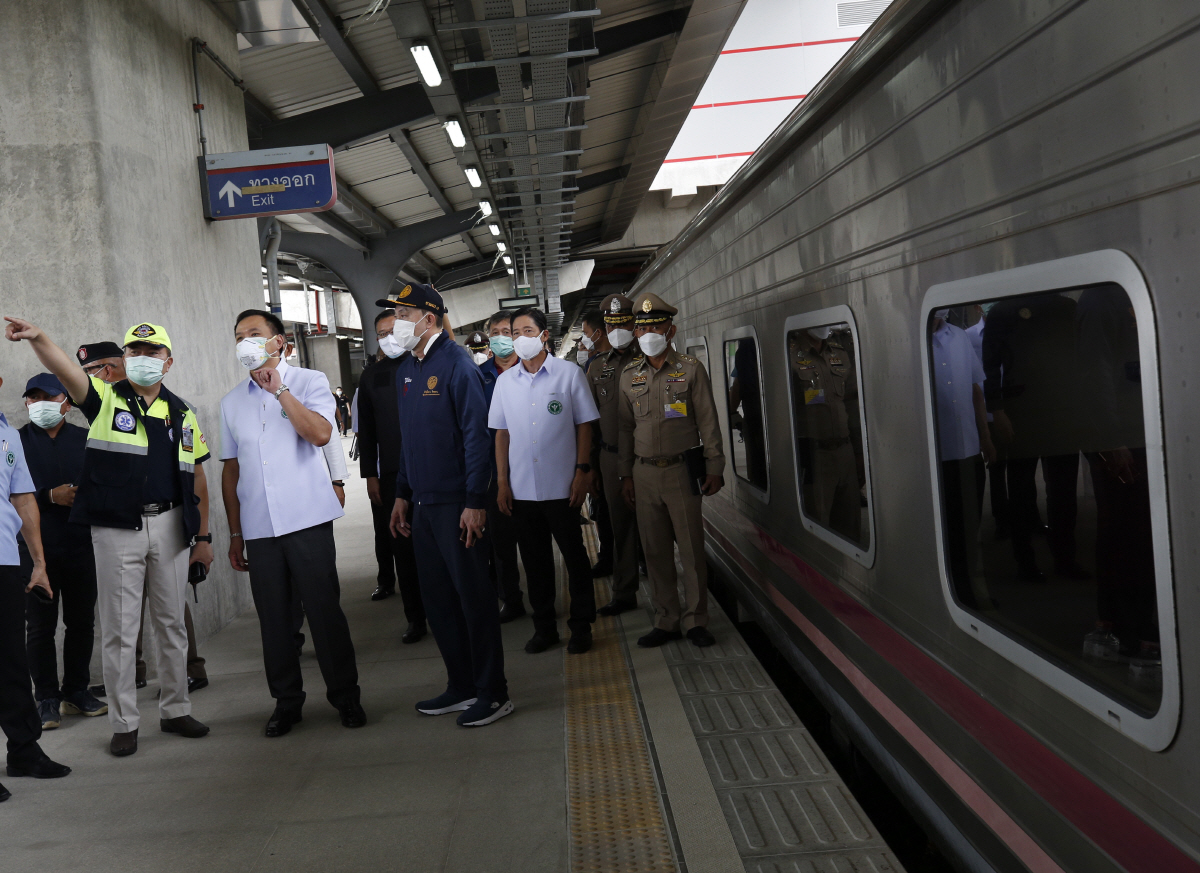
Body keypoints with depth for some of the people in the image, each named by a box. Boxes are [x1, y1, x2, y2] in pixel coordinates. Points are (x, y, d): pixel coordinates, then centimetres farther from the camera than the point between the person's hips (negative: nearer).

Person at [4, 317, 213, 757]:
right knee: (119, 629, 3)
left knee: (172, 622, 11)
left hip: (170, 526, 3)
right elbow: (65, 370, -19)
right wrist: (37, 338, -39)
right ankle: (123, 722, 15)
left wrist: (204, 537, 8)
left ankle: (175, 710, 25)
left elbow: (197, 480, 11)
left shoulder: (183, 414, 10)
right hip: (116, 530, -3)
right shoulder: (106, 400, 2)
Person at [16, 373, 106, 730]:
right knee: (40, 626, 3)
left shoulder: (85, 439, 10)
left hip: (80, 544, 2)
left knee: (82, 622, 7)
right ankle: (47, 699, 11)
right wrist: (51, 497, -16)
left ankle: (76, 692, 20)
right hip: (35, 548, -2)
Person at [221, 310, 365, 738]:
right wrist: (235, 533, 12)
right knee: (273, 617, 7)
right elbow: (231, 469, 15)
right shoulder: (232, 401, 14)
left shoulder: (310, 382, 2)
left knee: (324, 608, -1)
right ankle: (286, 702, 20)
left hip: (306, 518, -4)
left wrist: (279, 389, -15)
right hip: (258, 526, 4)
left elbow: (320, 434, -17)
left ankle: (346, 695, 13)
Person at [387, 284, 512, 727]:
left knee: (473, 597, 0)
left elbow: (476, 434, -15)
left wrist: (475, 501, -19)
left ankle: (493, 693, 11)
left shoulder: (456, 363, -11)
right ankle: (461, 687, 25)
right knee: (437, 599, 12)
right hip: (423, 504, 8)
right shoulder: (406, 370, 13)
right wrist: (402, 495, 17)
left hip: (457, 503, -8)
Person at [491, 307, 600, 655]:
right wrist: (502, 481, 5)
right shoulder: (505, 381, 7)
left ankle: (581, 626, 17)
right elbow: (502, 433, 10)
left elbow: (584, 425, 0)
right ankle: (544, 626, 23)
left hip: (562, 486, -3)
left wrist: (583, 471, -7)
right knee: (534, 560, 11)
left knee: (574, 556, 5)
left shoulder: (570, 374, -2)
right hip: (522, 489, 3)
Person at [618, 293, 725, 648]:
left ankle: (696, 621, 13)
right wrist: (625, 475, 11)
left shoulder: (690, 369, -1)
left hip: (682, 470, -3)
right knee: (655, 551, 7)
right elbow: (626, 428, 13)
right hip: (644, 473, 3)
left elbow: (708, 422, 0)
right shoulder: (629, 375, 9)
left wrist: (714, 468, -4)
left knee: (691, 548, 0)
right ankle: (666, 621, 18)